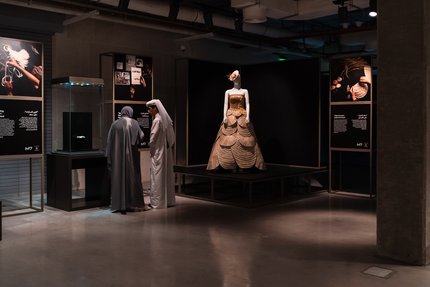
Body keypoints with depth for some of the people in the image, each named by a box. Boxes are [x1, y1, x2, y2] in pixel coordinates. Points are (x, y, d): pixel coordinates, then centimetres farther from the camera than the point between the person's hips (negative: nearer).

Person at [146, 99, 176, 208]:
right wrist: (169, 146, 12)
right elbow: (171, 136, 11)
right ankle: (169, 200, 18)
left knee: (157, 176, -2)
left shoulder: (157, 120, -15)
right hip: (167, 151, 8)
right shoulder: (165, 119, 9)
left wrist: (151, 150, -1)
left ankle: (157, 201, 4)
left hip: (158, 152, -8)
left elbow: (153, 138, -15)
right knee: (167, 175, 11)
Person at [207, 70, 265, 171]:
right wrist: (224, 117, -6)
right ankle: (233, 166, -2)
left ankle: (242, 165, -3)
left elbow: (247, 104, 0)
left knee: (243, 139, -6)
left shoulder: (244, 91, 6)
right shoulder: (228, 92, 9)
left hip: (242, 117, -1)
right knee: (230, 139, -5)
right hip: (230, 117, 1)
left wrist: (247, 117, -11)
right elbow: (225, 105, 5)